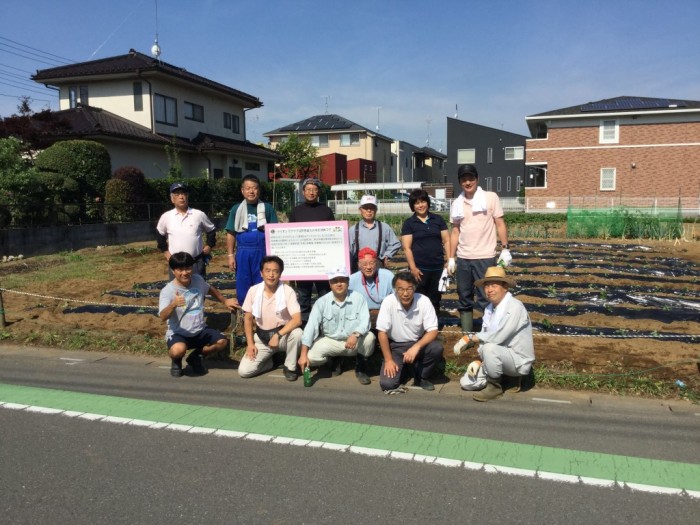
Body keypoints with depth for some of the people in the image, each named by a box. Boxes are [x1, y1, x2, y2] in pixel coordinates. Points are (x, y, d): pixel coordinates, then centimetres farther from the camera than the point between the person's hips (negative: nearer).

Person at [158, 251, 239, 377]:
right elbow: (163, 317, -32)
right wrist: (173, 304, -51)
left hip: (200, 331, 5)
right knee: (178, 350, -37)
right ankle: (176, 361, 6)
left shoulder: (198, 280, -1)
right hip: (178, 334, -5)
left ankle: (196, 357, 14)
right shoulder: (167, 291, -19)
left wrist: (225, 301, 26)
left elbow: (210, 289, 23)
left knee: (222, 342, -17)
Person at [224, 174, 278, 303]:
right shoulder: (236, 209, 6)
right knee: (243, 287, 7)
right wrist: (230, 255, 2)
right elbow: (231, 234, 7)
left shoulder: (267, 208, 2)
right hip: (243, 252, 1)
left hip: (263, 252, -1)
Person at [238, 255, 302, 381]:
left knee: (297, 333, -36)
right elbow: (248, 318, 3)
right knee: (243, 371, -15)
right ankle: (269, 359, 16)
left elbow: (297, 320, -25)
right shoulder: (253, 291, -8)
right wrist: (250, 343, -4)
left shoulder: (288, 291, -17)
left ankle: (290, 367, -8)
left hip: (283, 334, -2)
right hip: (261, 337, 2)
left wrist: (278, 335, -31)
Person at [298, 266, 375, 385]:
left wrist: (355, 335, -44)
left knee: (369, 337, -32)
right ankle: (335, 360, 15)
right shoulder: (322, 302, -10)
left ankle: (361, 367, 0)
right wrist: (303, 354, -26)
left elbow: (365, 321, -20)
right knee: (311, 357, -22)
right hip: (330, 341, 2)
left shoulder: (358, 298, -11)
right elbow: (311, 326, -17)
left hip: (355, 341, -1)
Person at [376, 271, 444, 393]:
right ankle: (399, 367, 16)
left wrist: (416, 347, -33)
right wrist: (388, 360, -16)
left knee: (437, 348, -30)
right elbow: (382, 333, -15)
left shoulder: (424, 301, -18)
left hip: (418, 343, 1)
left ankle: (421, 377, -2)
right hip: (395, 346, -1)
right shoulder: (388, 302, -21)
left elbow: (433, 331, -17)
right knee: (387, 384, -19)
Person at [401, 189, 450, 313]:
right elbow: (407, 248, -4)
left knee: (435, 299, 10)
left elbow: (446, 241, 8)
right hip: (420, 268, -3)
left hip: (438, 267, 3)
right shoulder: (408, 223, 1)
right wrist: (413, 268, -11)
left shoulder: (438, 219, 9)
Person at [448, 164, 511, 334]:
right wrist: (451, 258, 8)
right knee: (464, 298, 10)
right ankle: (466, 335, 20)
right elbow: (455, 232, 10)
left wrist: (505, 249, -9)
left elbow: (500, 224, -2)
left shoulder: (491, 197, -2)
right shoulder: (457, 203, 8)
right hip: (463, 258, 4)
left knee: (486, 298, -3)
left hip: (485, 257, -4)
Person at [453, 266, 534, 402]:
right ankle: (508, 377, 16)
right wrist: (479, 361, -11)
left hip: (519, 360, -8)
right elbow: (486, 338, 3)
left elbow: (498, 336, -31)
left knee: (490, 348, -35)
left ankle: (494, 386, -11)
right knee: (466, 382, 3)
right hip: (502, 358, 8)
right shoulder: (489, 308, 3)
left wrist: (469, 338, -25)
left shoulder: (515, 307, -22)